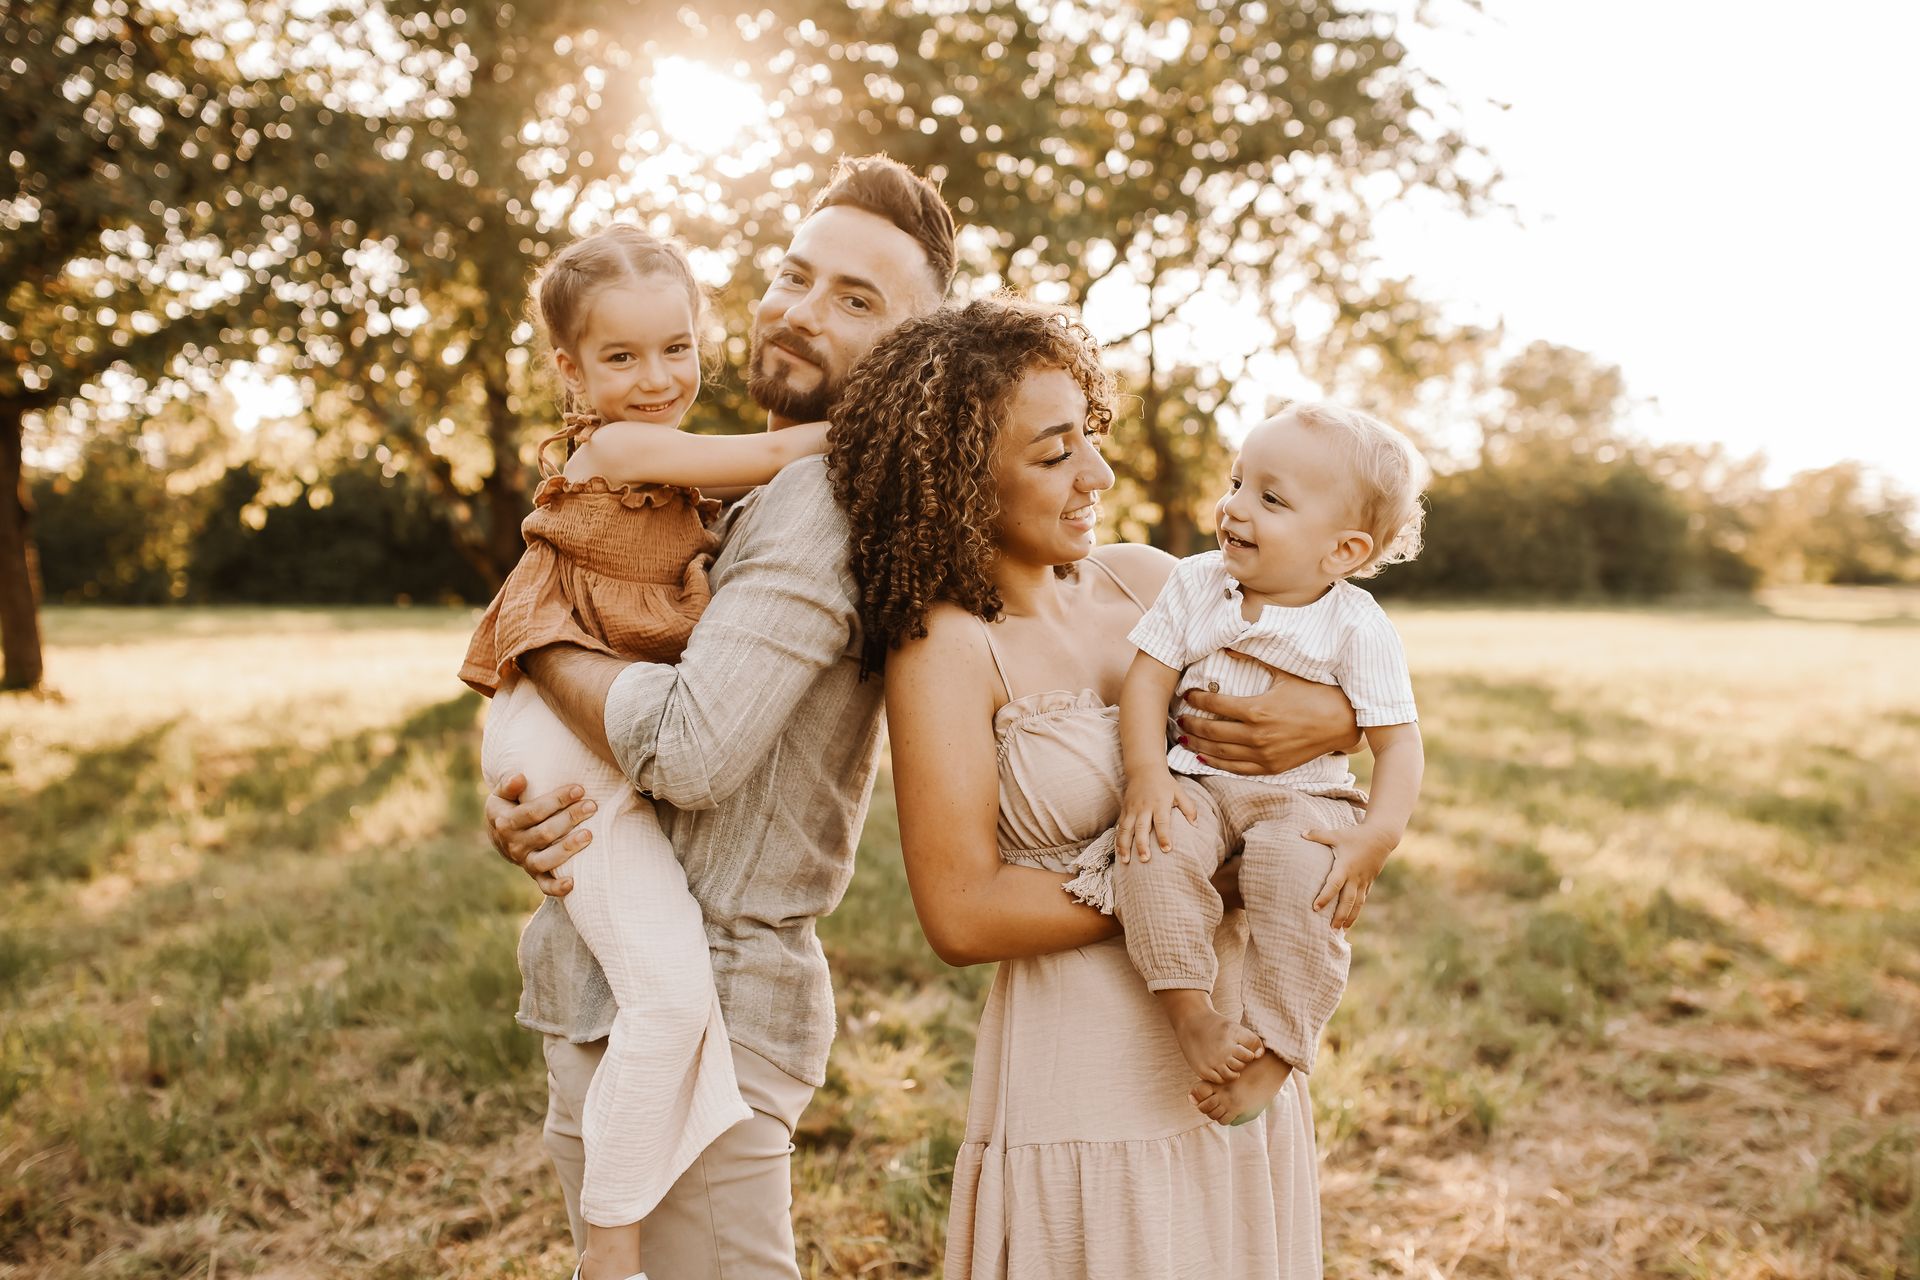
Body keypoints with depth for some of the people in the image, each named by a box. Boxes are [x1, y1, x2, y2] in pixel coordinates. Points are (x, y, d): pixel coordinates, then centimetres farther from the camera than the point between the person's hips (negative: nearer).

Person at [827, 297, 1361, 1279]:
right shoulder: (945, 642, -13)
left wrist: (1336, 717, -14)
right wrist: (1212, 883, -18)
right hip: (1090, 1104, -6)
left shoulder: (1144, 580, 2)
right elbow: (961, 914, -20)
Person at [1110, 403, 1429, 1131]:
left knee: (1304, 877, -33)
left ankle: (1273, 1049, -19)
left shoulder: (1356, 628, -7)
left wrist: (1379, 835, -23)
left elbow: (1397, 741, -7)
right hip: (1198, 785, 2)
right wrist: (1146, 771, -17)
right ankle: (1189, 1012, -22)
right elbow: (1148, 677, 1)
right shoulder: (1196, 585, 2)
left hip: (1303, 796, -2)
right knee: (1153, 852, -30)